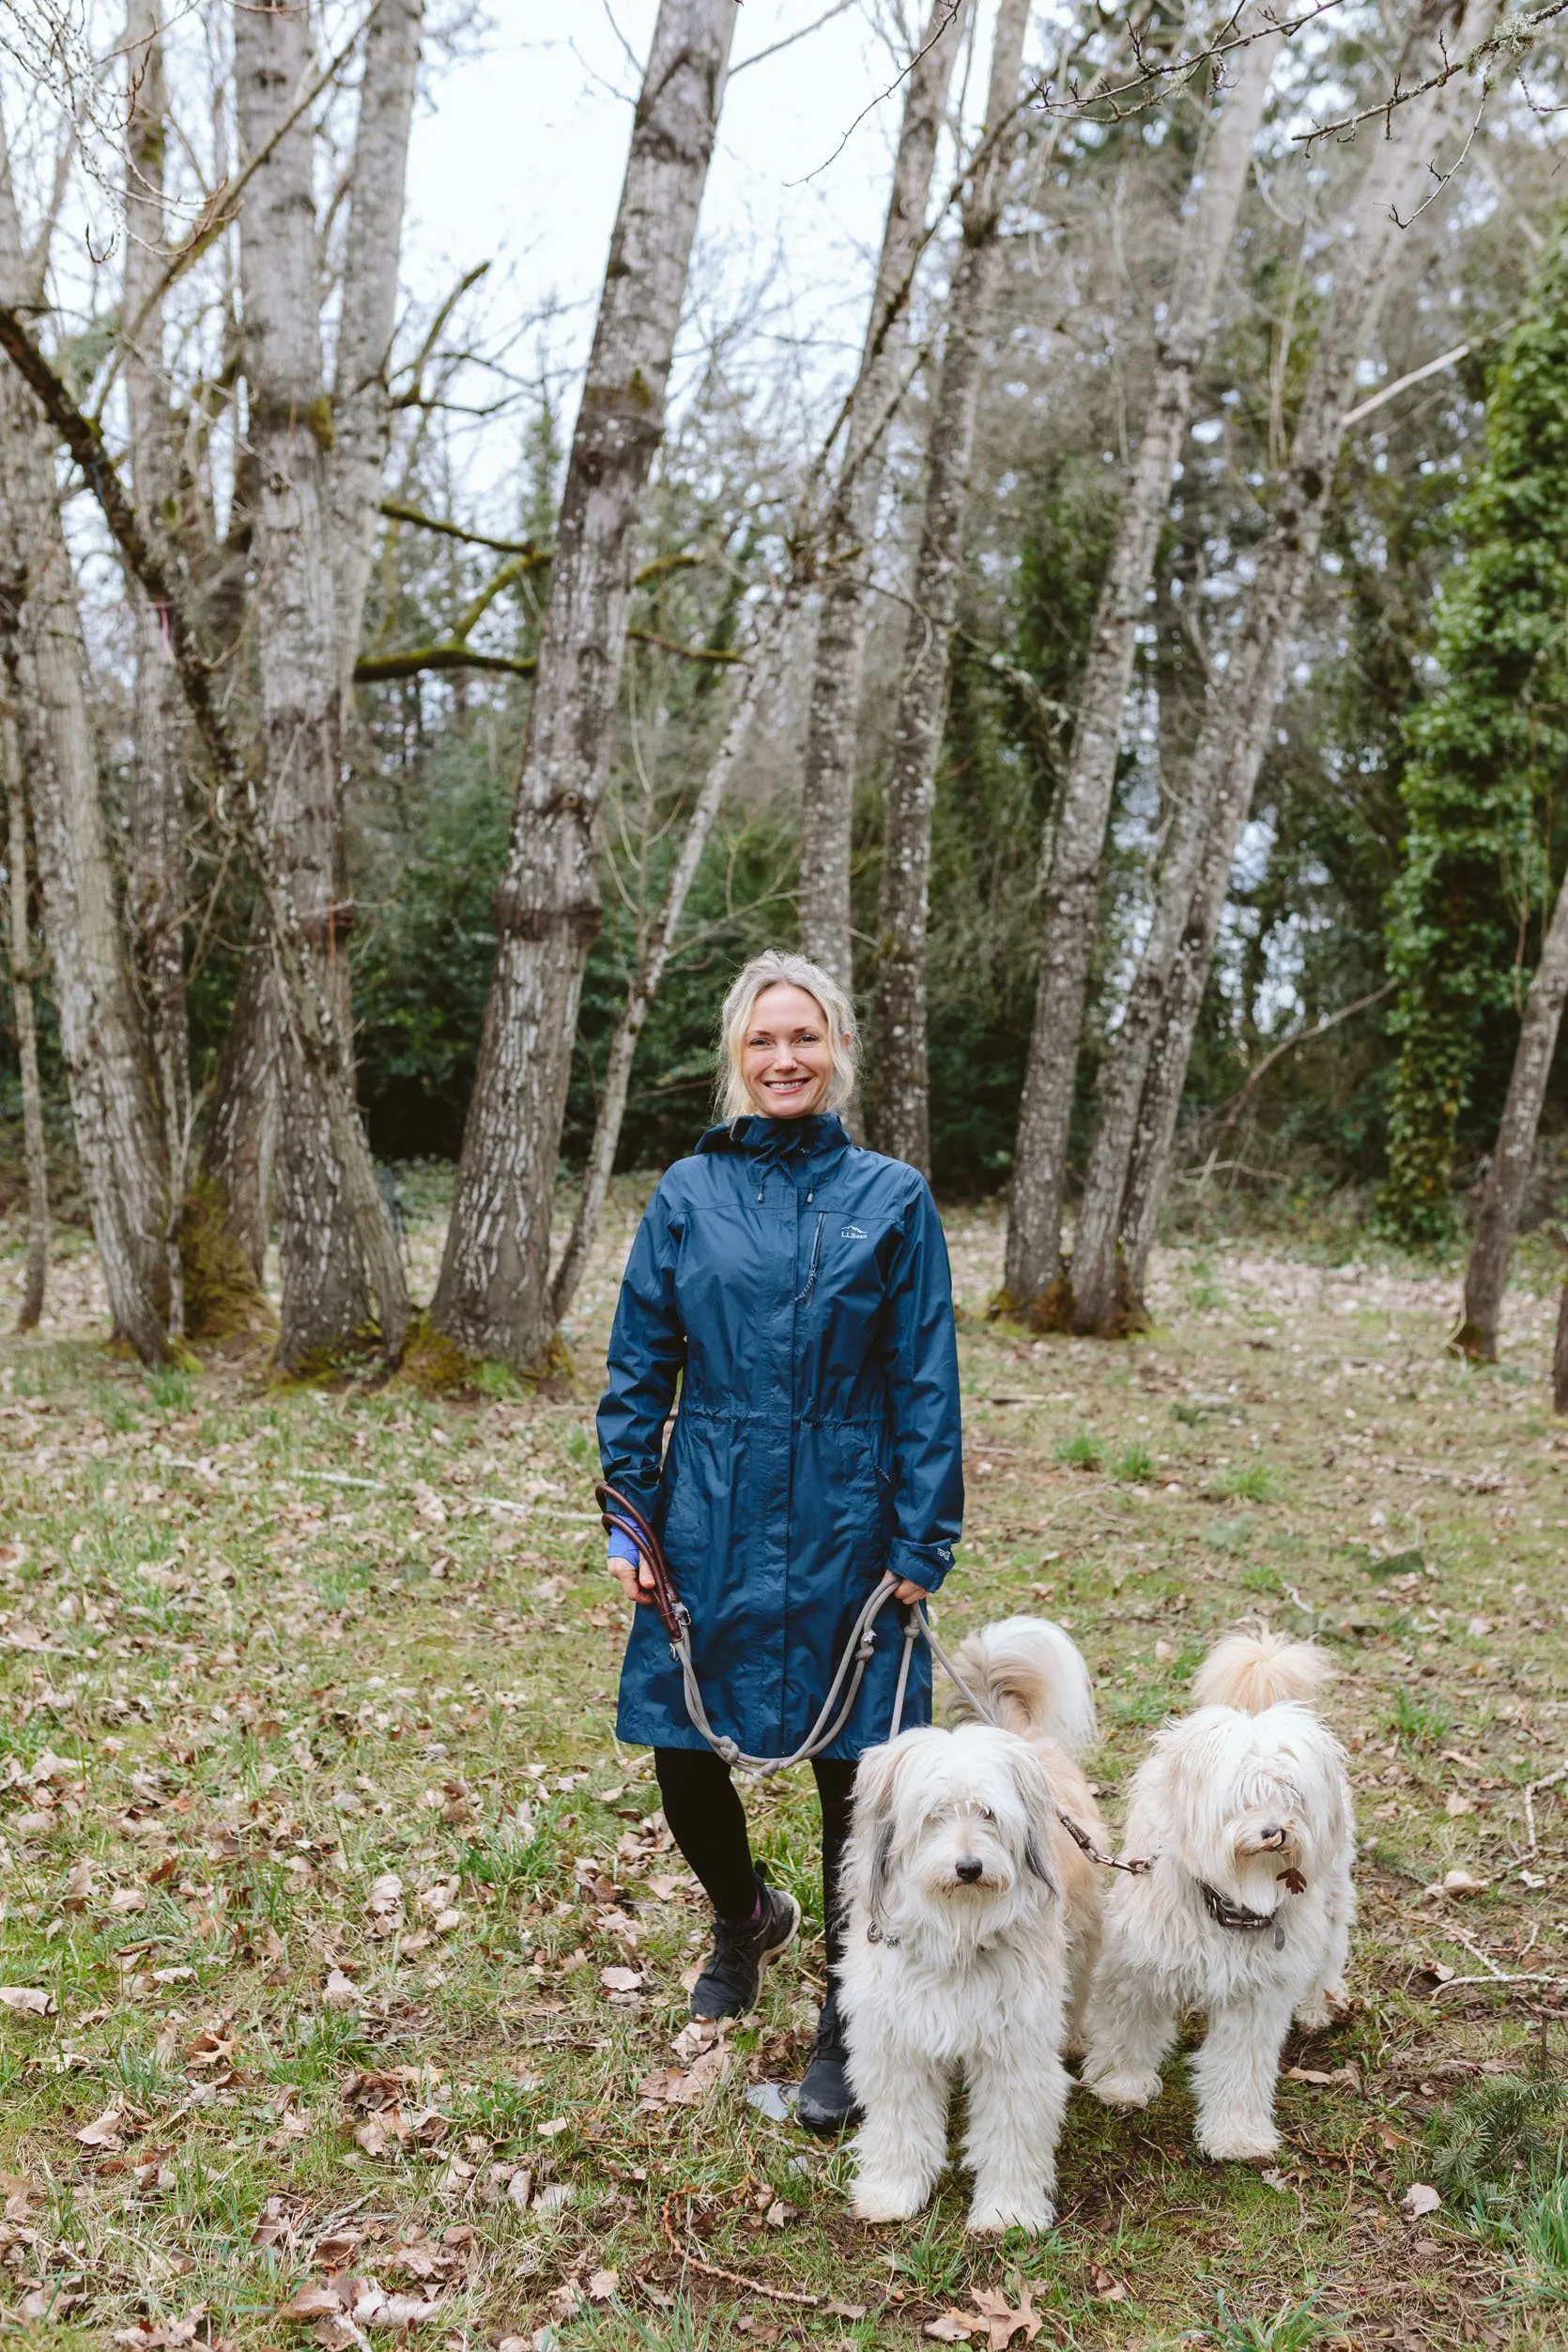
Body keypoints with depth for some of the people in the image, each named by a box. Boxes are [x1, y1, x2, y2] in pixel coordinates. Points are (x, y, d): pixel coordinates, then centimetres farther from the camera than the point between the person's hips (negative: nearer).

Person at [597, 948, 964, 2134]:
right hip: (710, 1530, 2)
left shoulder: (893, 1198, -2)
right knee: (682, 1756, 9)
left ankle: (849, 2029, 26)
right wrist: (631, 1523, 0)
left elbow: (925, 1385, -1)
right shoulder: (688, 1195, 2)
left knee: (854, 1772, 6)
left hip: (844, 1536, -2)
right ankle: (745, 1913, 43)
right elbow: (639, 1368, 5)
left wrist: (922, 1544, -5)